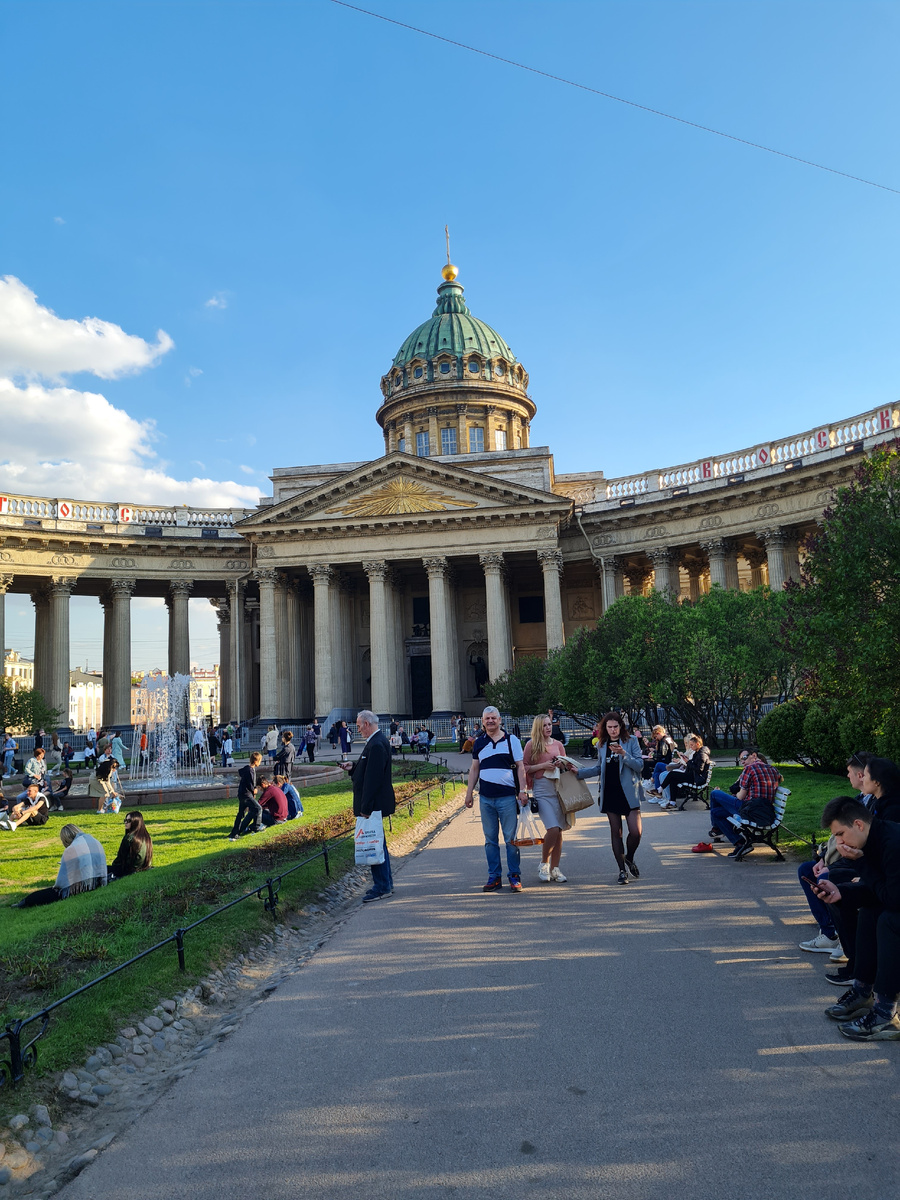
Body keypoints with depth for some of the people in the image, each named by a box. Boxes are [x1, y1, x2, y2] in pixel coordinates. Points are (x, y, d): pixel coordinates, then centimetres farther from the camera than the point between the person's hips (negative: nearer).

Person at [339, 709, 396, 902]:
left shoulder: (376, 745, -21)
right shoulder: (376, 741, 12)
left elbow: (373, 778, -25)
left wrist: (366, 807, -24)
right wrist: (353, 767, 6)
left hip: (374, 804, -11)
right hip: (375, 804, 11)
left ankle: (382, 887, 5)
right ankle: (386, 884, 28)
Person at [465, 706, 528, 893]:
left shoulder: (511, 740, 3)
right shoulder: (479, 742, 11)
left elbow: (520, 766, 1)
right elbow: (474, 769, 16)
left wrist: (522, 790, -7)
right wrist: (469, 792, 12)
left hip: (507, 796, -3)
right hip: (485, 798, 3)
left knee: (511, 838, 0)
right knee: (490, 839, 7)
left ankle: (514, 876, 9)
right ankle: (494, 877, 15)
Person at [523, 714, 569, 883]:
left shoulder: (558, 745, 14)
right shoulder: (531, 745, 1)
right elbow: (524, 768, 0)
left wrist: (561, 765, 1)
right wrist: (542, 765, -12)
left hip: (559, 789, 5)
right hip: (541, 790, -4)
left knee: (559, 831, 4)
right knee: (553, 829, -15)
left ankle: (555, 868, 15)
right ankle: (544, 863, 6)